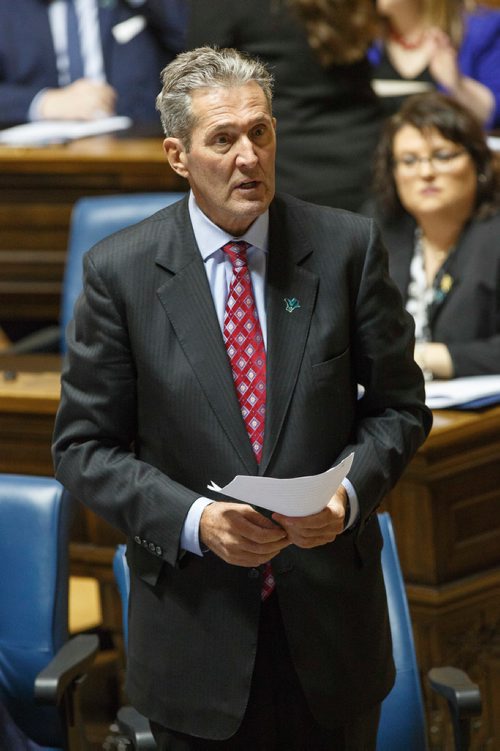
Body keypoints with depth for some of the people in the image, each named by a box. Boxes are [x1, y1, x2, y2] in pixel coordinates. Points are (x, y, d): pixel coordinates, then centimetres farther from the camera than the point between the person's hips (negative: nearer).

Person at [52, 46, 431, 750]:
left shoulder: (347, 247, -4)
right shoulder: (120, 270, -6)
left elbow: (398, 404, 4)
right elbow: (83, 446, -3)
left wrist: (350, 492, -15)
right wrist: (193, 519, -18)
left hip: (330, 613, 1)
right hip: (196, 627, -1)